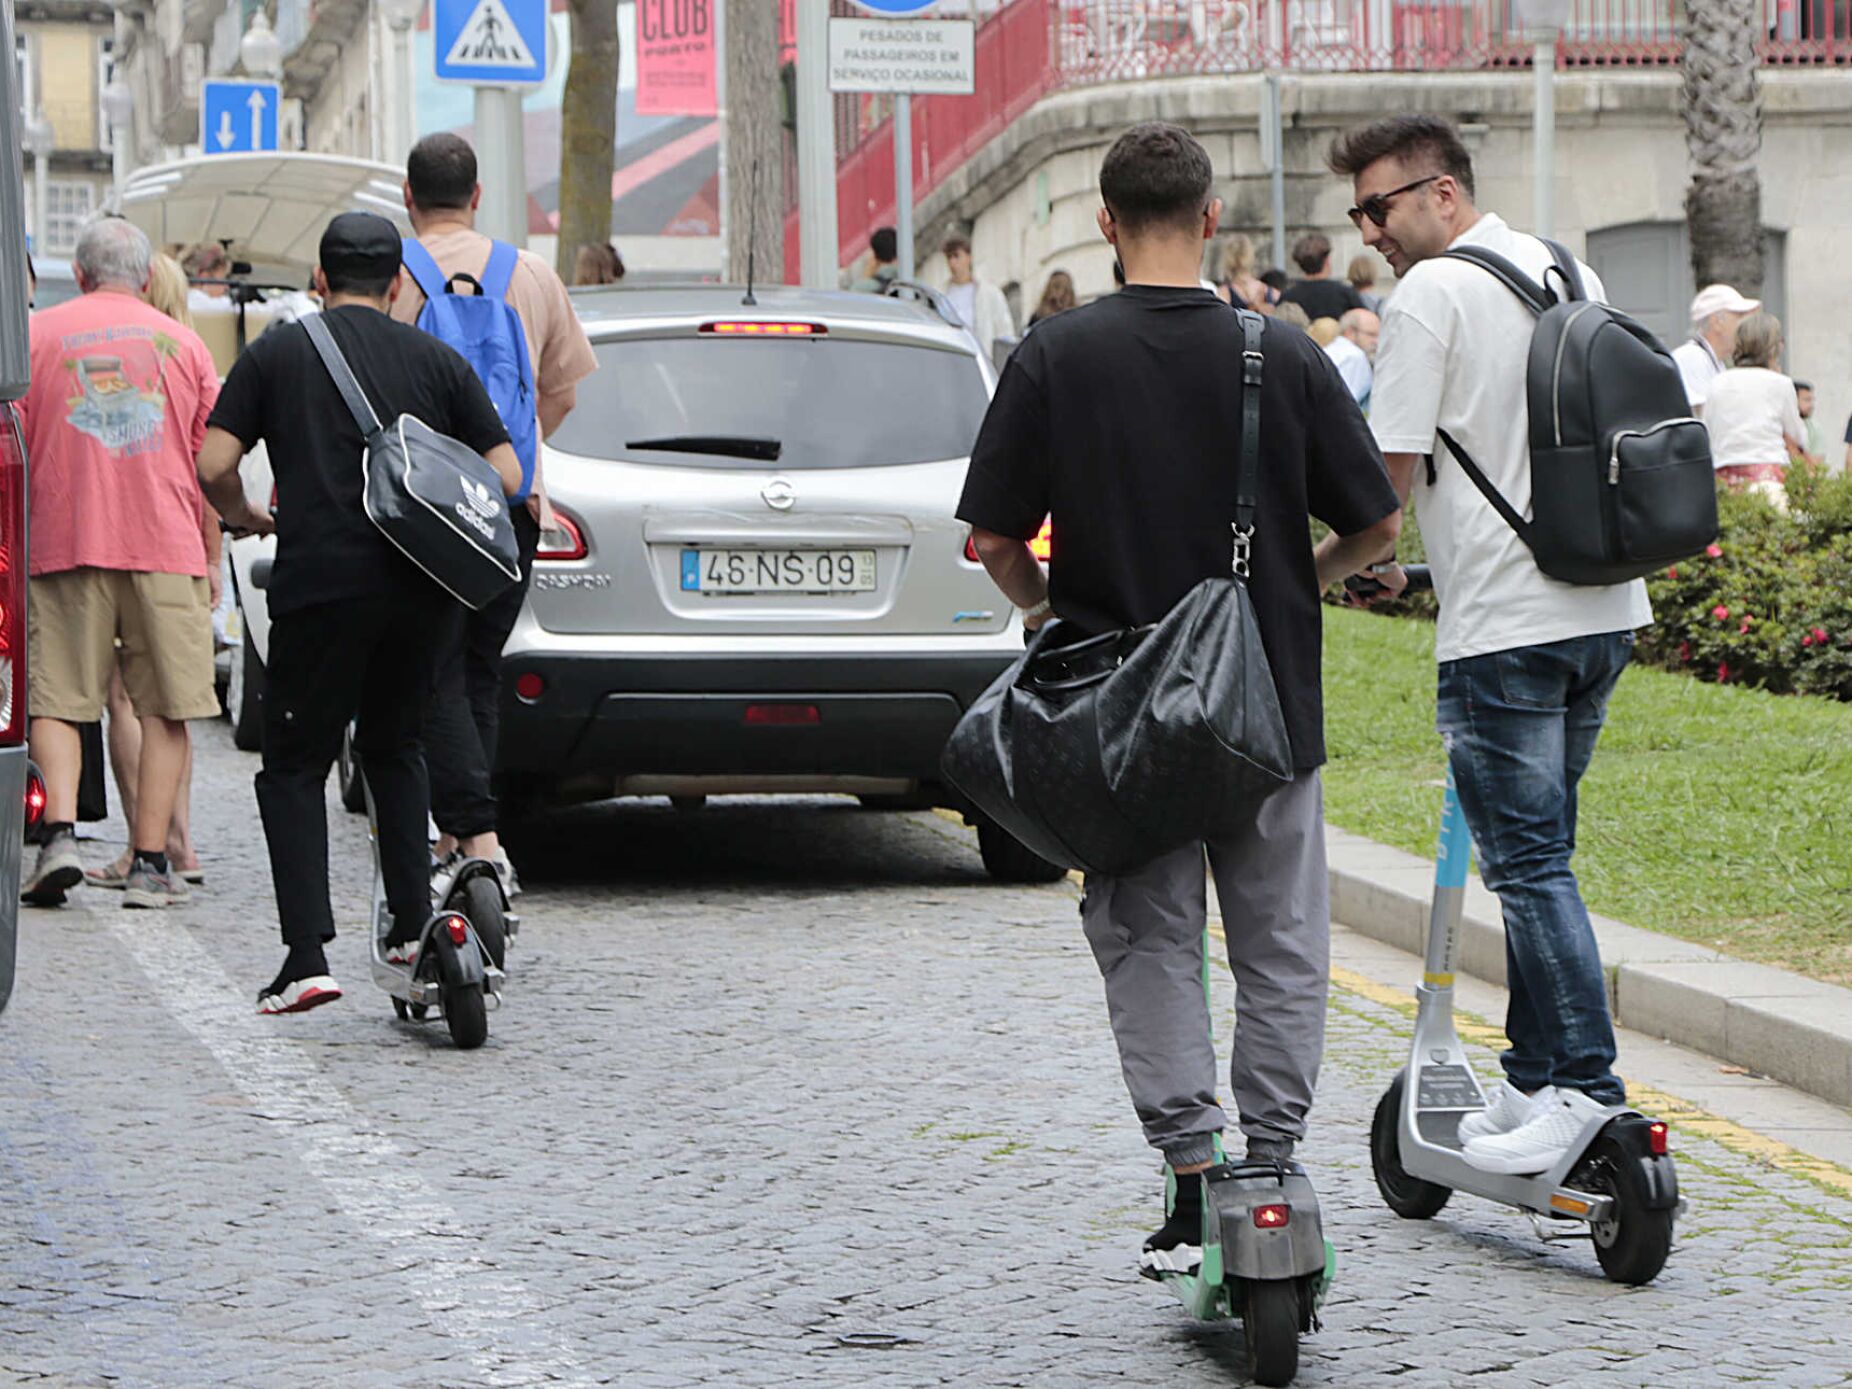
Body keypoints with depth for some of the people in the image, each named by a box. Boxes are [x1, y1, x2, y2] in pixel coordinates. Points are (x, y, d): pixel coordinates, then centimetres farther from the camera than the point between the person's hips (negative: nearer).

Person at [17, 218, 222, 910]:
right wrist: (208, 556, 17)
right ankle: (150, 863, 0)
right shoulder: (182, 342, 10)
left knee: (56, 700, 5)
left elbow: (13, 445, 2)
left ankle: (60, 832, -14)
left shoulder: (38, 333, 5)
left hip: (65, 542, -1)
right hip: (166, 545, 1)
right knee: (164, 709, 4)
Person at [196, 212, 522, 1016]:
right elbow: (506, 477, 6)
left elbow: (213, 466, -2)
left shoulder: (275, 355, 6)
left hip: (319, 584, -3)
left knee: (294, 766, 5)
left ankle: (307, 955, -9)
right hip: (421, 588, 3)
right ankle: (412, 922, 18)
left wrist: (244, 519, 19)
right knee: (394, 746, 24)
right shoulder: (437, 361, 10)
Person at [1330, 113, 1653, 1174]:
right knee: (1538, 853, 14)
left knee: (1528, 862, -7)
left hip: (1506, 624, -8)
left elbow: (1390, 471, -11)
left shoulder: (1431, 296, -10)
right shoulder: (1569, 273, 14)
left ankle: (1586, 1084, -12)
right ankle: (1533, 1080, 16)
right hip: (1606, 608, 8)